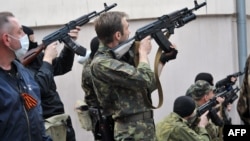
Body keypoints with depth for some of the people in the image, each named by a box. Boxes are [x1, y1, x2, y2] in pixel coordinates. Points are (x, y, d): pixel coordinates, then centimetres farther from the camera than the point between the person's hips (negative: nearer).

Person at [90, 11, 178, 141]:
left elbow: (149, 85, 22)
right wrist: (143, 52, -5)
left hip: (146, 129, 9)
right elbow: (143, 79, -21)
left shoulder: (119, 57, 13)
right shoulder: (101, 63, -15)